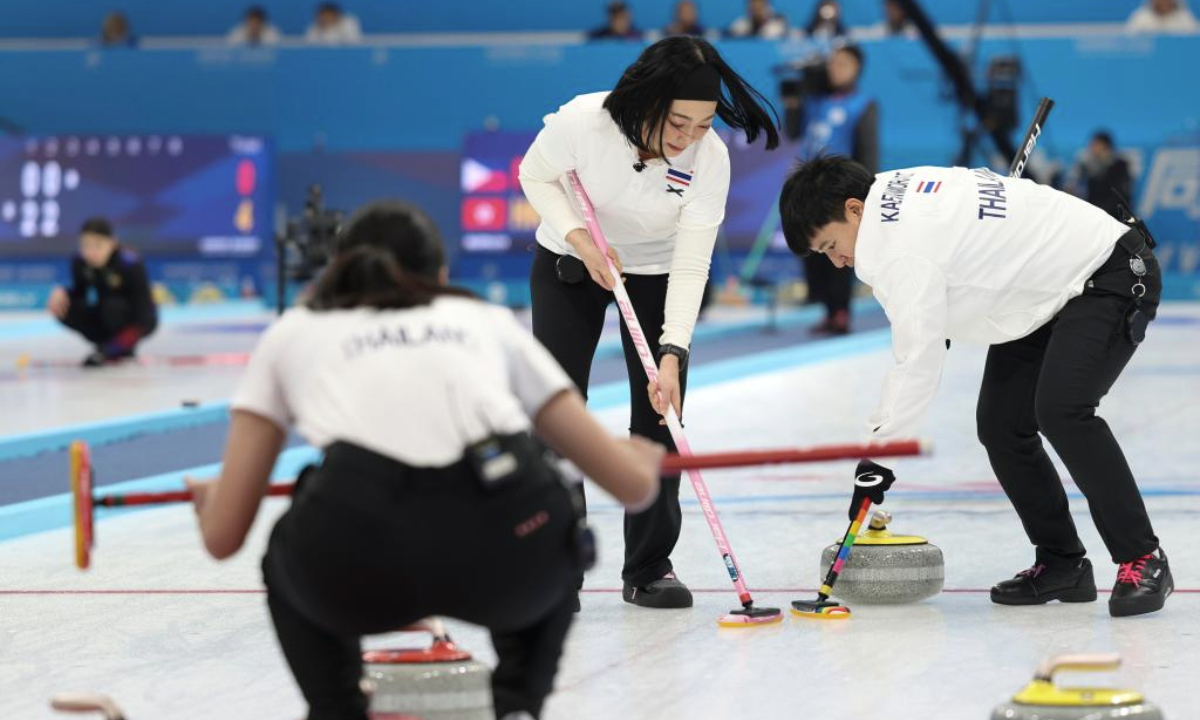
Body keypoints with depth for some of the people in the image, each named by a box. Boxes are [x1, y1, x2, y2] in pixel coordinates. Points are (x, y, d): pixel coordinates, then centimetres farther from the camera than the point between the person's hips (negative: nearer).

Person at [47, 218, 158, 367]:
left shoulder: (130, 264, -29)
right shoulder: (80, 262, -14)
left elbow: (142, 304, -30)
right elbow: (79, 292, 2)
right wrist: (61, 293, -23)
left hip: (141, 320, -5)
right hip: (106, 317, 5)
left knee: (112, 305, -35)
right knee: (65, 309, -19)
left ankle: (123, 347, -8)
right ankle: (106, 344, 0)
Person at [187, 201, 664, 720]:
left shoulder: (292, 331, 31)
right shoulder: (487, 321, 33)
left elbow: (223, 536, 27)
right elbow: (634, 485, 28)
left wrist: (211, 499, 52)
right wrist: (639, 459, 54)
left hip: (360, 550, 0)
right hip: (507, 545, 1)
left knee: (290, 562, 37)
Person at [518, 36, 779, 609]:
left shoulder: (710, 158, -28)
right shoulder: (582, 122, -32)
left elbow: (691, 263, -26)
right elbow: (536, 175, -11)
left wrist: (673, 356, -33)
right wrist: (580, 237, -26)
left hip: (656, 270, 1)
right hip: (570, 261, -1)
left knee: (658, 413, -5)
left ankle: (649, 567, 6)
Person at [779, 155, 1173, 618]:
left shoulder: (903, 244, -27)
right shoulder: (897, 194, 3)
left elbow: (920, 357, -27)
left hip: (1113, 273, -11)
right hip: (1050, 285, 11)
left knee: (1060, 410, -28)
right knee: (1000, 424, 2)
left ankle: (1143, 561, -21)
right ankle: (1062, 564, 9)